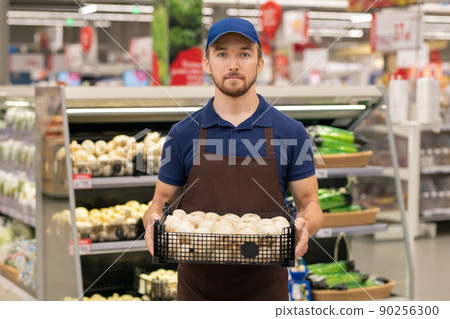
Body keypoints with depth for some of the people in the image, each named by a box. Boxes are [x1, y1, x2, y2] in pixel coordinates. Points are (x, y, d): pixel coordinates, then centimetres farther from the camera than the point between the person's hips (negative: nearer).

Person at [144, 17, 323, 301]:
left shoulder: (290, 133, -3)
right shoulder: (183, 134, -1)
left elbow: (309, 205, 2)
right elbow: (160, 203, 6)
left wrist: (304, 225, -20)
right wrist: (153, 222, -16)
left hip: (265, 287, 0)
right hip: (198, 286, 1)